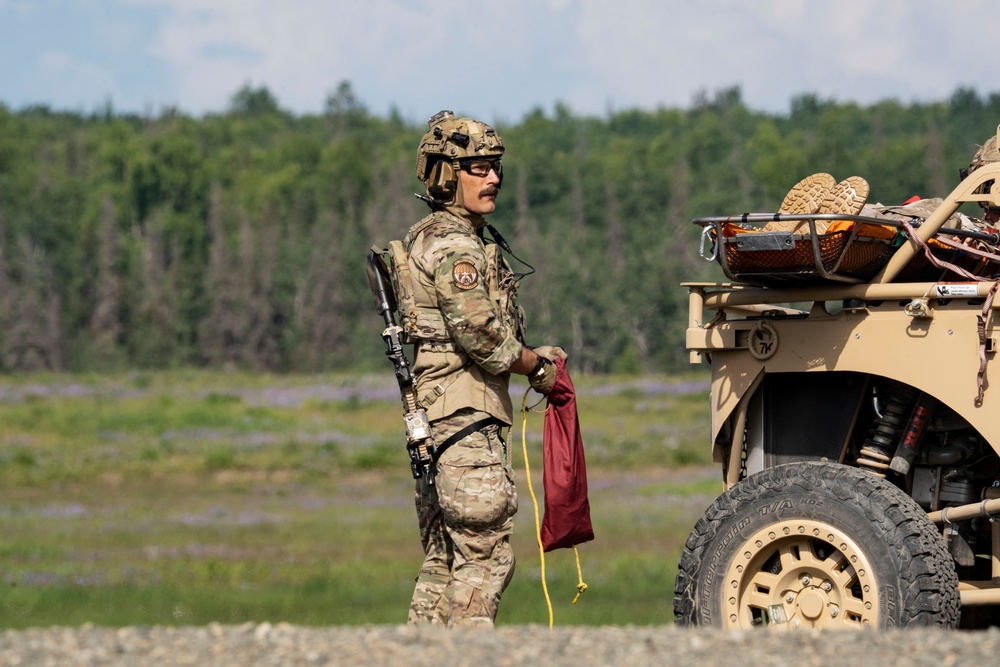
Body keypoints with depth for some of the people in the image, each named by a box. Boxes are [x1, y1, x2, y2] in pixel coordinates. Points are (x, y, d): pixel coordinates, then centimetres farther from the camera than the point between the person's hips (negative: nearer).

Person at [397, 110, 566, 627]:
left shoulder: (426, 238, 20)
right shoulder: (455, 245, -13)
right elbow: (479, 335, -20)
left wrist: (529, 356, 13)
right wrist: (536, 366, -3)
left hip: (429, 412, 10)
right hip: (464, 411, -10)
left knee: (442, 559, 12)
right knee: (485, 554, -11)